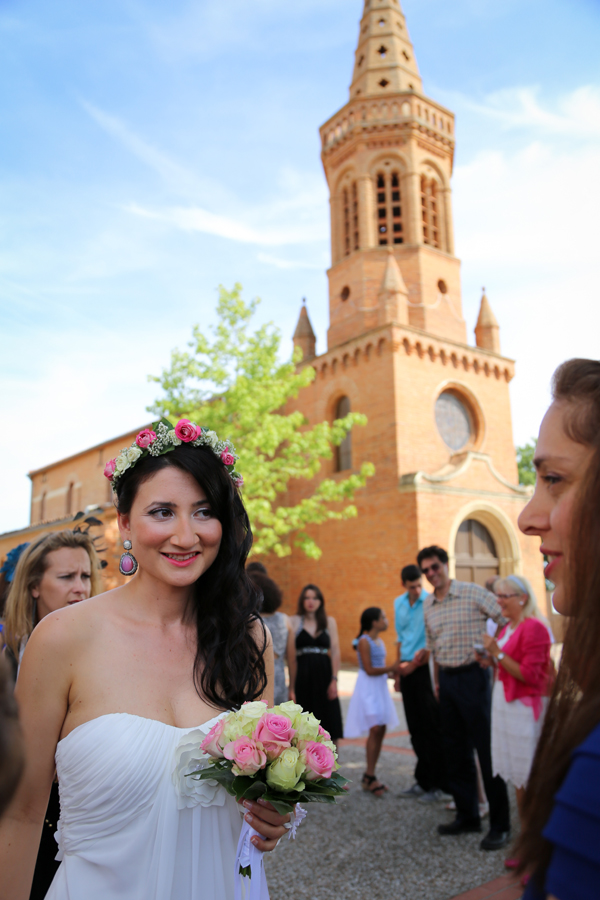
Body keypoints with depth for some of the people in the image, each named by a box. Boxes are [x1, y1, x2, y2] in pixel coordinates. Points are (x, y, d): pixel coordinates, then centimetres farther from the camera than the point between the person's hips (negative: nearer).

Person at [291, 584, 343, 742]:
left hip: (323, 674, 2)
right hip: (302, 675, -1)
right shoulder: (294, 621, 1)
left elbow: (335, 652, 4)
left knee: (326, 720, 4)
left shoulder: (329, 621, 7)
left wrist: (334, 680, -4)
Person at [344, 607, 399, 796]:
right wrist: (391, 668, -13)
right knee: (375, 729, -14)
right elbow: (369, 670, -16)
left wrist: (394, 672, 0)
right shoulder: (364, 641, -11)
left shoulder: (380, 642, 14)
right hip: (367, 688, -8)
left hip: (380, 687, 8)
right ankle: (369, 777, -5)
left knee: (381, 730, 5)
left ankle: (369, 776, 14)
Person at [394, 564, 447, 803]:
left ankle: (437, 785, 11)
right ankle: (423, 781, 25)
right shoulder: (399, 603, 9)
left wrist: (414, 664, -14)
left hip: (426, 668, -6)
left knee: (431, 729, 0)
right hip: (407, 669, 6)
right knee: (415, 729, 13)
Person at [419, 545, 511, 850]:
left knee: (487, 750, -2)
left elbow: (509, 621, -9)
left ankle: (500, 824, 11)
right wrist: (437, 682, 14)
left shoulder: (473, 593, -10)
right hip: (447, 680, 7)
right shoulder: (428, 606, 9)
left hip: (472, 676, -6)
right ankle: (468, 816, 28)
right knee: (455, 752, 14)